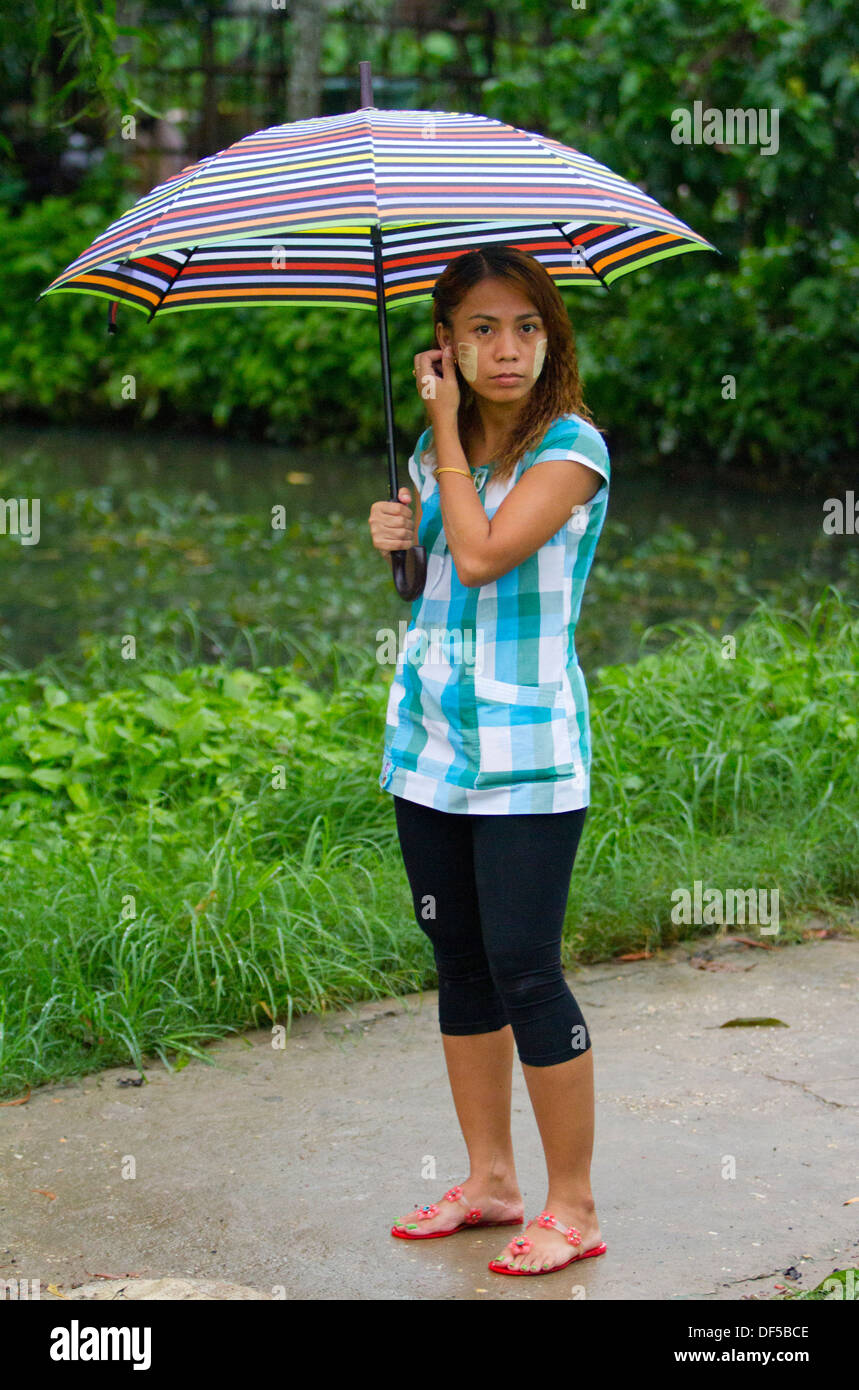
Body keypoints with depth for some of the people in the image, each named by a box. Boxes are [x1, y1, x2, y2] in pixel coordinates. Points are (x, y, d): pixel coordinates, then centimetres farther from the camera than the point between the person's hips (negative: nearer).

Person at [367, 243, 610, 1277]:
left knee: (525, 971, -7)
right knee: (460, 963, 12)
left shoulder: (572, 446, -10)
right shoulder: (435, 448, 9)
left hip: (528, 751, -7)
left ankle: (572, 1208, 5)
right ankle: (489, 1180, 25)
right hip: (430, 738, 7)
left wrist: (447, 425, -12)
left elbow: (482, 555, -23)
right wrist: (395, 532, 0)